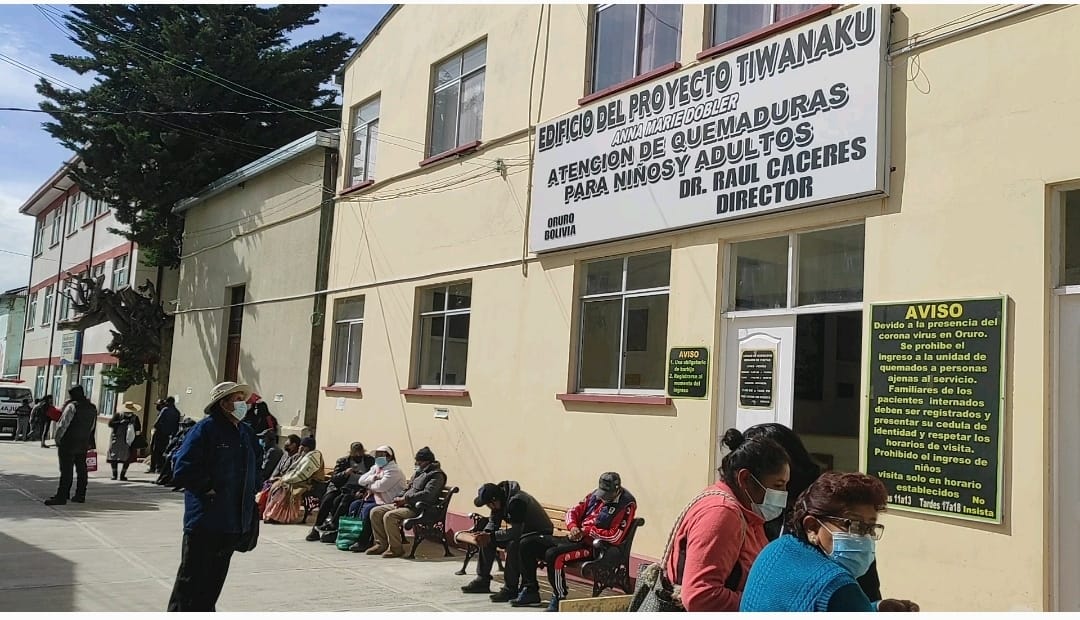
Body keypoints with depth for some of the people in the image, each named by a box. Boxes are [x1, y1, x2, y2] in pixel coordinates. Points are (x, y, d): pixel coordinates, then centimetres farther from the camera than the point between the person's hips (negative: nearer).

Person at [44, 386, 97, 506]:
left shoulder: (72, 406, -14)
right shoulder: (93, 408, 8)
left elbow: (63, 424, -15)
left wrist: (58, 439, -4)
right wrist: (86, 439, 16)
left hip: (69, 443, -7)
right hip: (84, 444, 7)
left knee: (66, 470, -6)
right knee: (81, 470, 11)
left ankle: (61, 497, -6)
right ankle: (80, 495, 16)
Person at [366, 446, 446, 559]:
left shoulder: (436, 475, -10)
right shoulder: (418, 472, 21)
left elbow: (427, 494, -22)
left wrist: (405, 499, -20)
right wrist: (399, 498, 6)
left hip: (419, 509, -10)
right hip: (406, 504, 10)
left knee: (389, 516, -30)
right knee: (375, 512, 0)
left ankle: (396, 548, -17)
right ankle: (382, 544, 6)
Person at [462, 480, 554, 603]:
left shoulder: (516, 501, -30)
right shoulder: (499, 500, -2)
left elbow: (516, 532, -34)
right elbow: (493, 522, 8)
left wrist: (491, 536, -29)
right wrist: (485, 534, -14)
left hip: (540, 533, -10)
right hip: (522, 531, 10)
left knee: (513, 545, -36)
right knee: (487, 540, 2)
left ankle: (510, 589, -26)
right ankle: (482, 580, 8)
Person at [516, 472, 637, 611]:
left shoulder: (627, 505, -11)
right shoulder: (595, 495, 9)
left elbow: (615, 537, -18)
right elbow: (573, 511, 17)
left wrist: (587, 530, -13)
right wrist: (573, 527, -6)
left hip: (596, 547, -8)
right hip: (576, 538, 8)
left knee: (553, 555, -32)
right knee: (527, 544, 2)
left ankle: (560, 598, -13)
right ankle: (530, 591, 11)